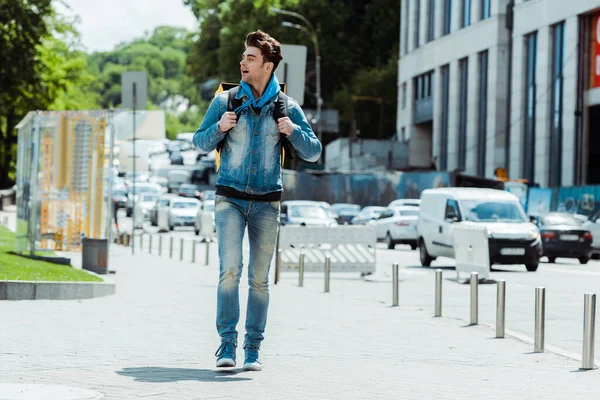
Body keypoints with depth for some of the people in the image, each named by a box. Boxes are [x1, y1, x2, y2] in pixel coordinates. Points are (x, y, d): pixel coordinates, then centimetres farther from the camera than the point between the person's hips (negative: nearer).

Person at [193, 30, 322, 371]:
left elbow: (313, 153, 4)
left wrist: (293, 131, -15)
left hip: (267, 202, 1)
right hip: (230, 199, -1)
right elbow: (201, 143, 9)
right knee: (230, 270, -15)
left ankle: (253, 349, 10)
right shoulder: (225, 101, 3)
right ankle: (227, 345, -12)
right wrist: (219, 128, -11)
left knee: (259, 278, 3)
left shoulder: (287, 107, 3)